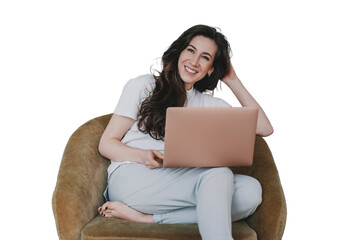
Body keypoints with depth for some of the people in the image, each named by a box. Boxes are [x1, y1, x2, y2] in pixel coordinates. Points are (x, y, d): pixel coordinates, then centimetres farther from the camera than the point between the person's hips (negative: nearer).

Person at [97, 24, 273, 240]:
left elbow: (264, 128, 12)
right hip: (130, 180, -4)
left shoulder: (210, 105, 20)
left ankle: (145, 218, -28)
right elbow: (107, 143, 6)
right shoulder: (142, 86, 9)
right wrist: (143, 156, -16)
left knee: (251, 190, -25)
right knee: (218, 173, -30)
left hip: (175, 186, 5)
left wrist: (233, 81, 14)